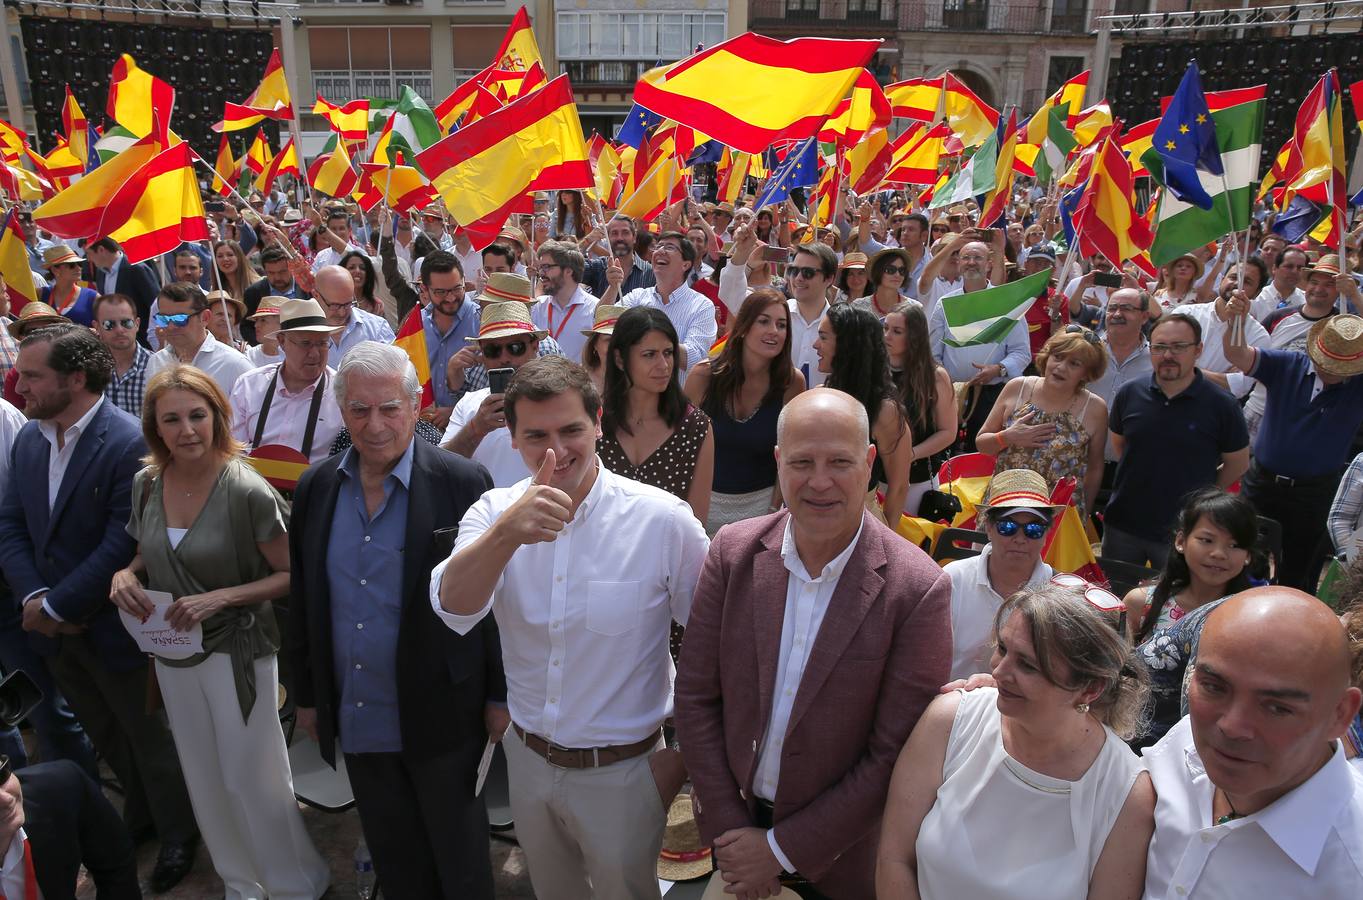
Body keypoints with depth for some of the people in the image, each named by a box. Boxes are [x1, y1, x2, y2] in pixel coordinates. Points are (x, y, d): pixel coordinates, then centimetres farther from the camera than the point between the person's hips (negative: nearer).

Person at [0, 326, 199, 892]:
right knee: (107, 736, 23)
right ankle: (139, 818, 45)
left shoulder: (130, 445, -23)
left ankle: (177, 834, 34)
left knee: (150, 738, 12)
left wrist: (57, 606, -19)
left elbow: (121, 545, -24)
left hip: (113, 627, -7)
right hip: (55, 631, 7)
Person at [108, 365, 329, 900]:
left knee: (250, 777, 4)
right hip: (173, 651, 6)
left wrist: (221, 598, -24)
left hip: (236, 651, -6)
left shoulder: (248, 490, -20)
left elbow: (291, 575, -14)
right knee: (204, 778, 19)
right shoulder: (146, 483, -3)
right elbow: (148, 553, 14)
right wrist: (125, 574, -7)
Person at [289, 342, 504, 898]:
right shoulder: (315, 488, 1)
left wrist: (500, 695, -7)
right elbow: (302, 601, 9)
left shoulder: (461, 482, -14)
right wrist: (306, 696, 12)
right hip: (356, 721, 4)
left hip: (441, 718, -4)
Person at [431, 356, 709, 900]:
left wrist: (686, 753, -6)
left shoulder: (662, 519, -21)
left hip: (622, 772, -3)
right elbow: (454, 609, -28)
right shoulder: (495, 512, -11)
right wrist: (506, 533, -46)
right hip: (528, 760, 4)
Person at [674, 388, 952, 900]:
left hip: (840, 857, -2)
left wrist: (782, 849, -13)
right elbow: (695, 695, -6)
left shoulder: (917, 589, -20)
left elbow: (895, 753, -17)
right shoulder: (734, 551, -11)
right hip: (733, 821, 2)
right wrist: (728, 827, -8)